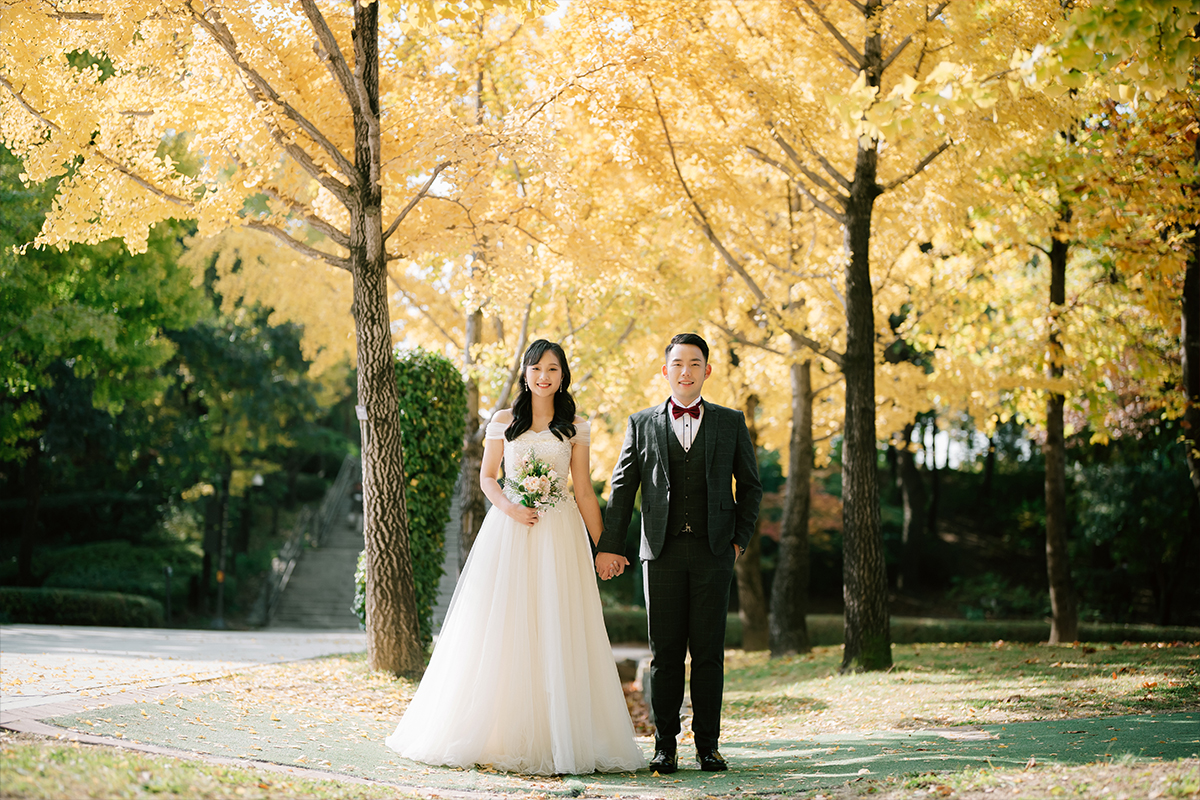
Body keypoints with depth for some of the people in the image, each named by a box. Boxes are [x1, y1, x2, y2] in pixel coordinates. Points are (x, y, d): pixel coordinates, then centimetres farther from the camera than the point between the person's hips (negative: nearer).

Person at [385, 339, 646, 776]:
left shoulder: (574, 427, 8)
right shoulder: (504, 422, 7)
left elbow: (584, 490, 9)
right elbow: (487, 478, 8)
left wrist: (603, 546, 5)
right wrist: (509, 507, -11)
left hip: (559, 534, 0)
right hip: (509, 528, 0)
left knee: (558, 635, -2)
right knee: (503, 633, -3)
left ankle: (557, 737, 2)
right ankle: (501, 735, 2)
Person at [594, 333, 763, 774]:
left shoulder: (730, 423, 9)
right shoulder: (642, 424, 9)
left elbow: (750, 485, 14)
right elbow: (622, 489, 8)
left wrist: (740, 538, 5)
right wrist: (609, 546, 3)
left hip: (713, 551, 0)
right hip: (663, 551, 0)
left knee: (709, 650, 1)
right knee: (665, 651, 1)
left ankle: (708, 744, 7)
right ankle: (665, 745, 7)